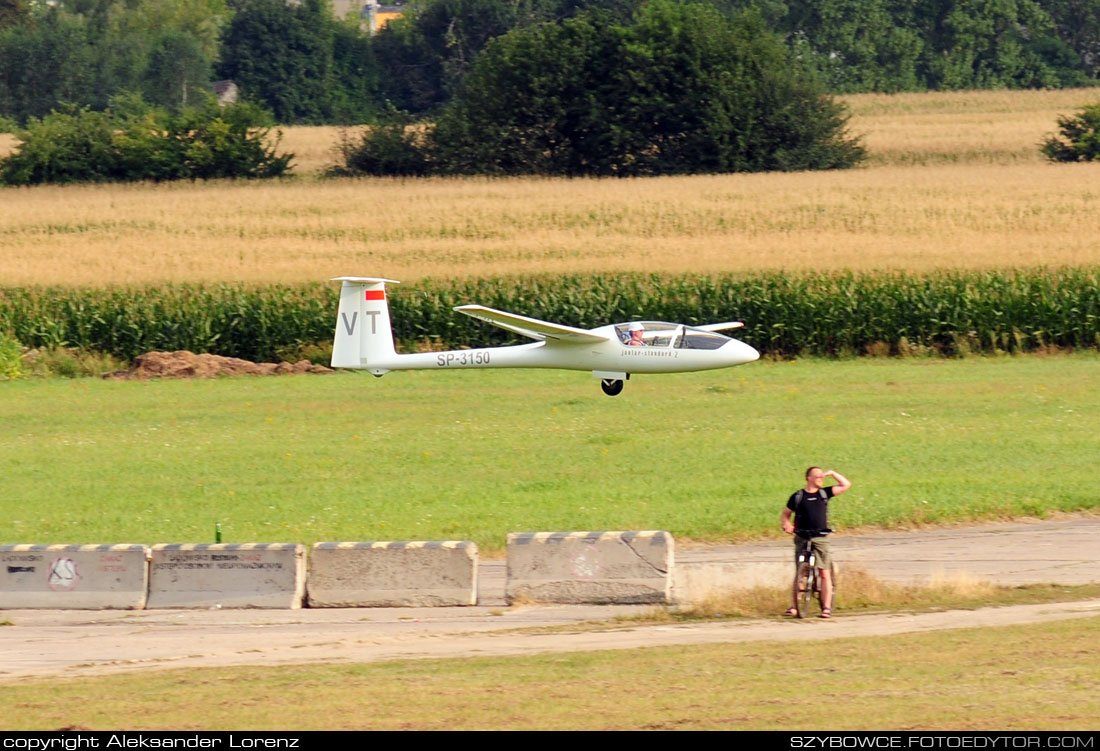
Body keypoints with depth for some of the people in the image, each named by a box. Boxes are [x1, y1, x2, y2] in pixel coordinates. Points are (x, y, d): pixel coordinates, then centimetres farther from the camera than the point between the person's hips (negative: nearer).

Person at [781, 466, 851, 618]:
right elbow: (786, 514, 13)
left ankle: (826, 607, -4)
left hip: (820, 538, 0)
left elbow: (846, 485, 9)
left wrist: (832, 473, 2)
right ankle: (795, 606, 7)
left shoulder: (824, 493, 9)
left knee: (824, 573, -6)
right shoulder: (797, 496, 6)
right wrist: (787, 524, -8)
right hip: (802, 538, 0)